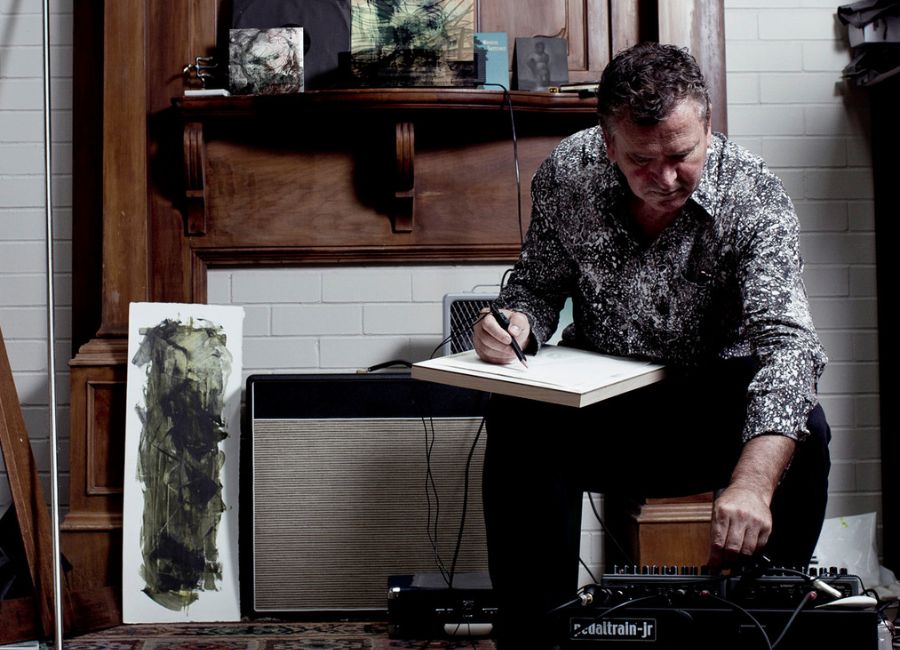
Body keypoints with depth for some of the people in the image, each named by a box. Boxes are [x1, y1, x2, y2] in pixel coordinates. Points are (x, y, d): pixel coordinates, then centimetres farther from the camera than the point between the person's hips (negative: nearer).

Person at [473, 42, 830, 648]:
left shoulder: (755, 197, -22)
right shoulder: (566, 175, -14)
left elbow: (785, 341, -33)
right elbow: (539, 283, 2)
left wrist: (752, 483, -49)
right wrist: (517, 321, -26)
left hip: (712, 391, -1)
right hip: (597, 391, 1)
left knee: (804, 435, -30)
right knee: (517, 418, -29)